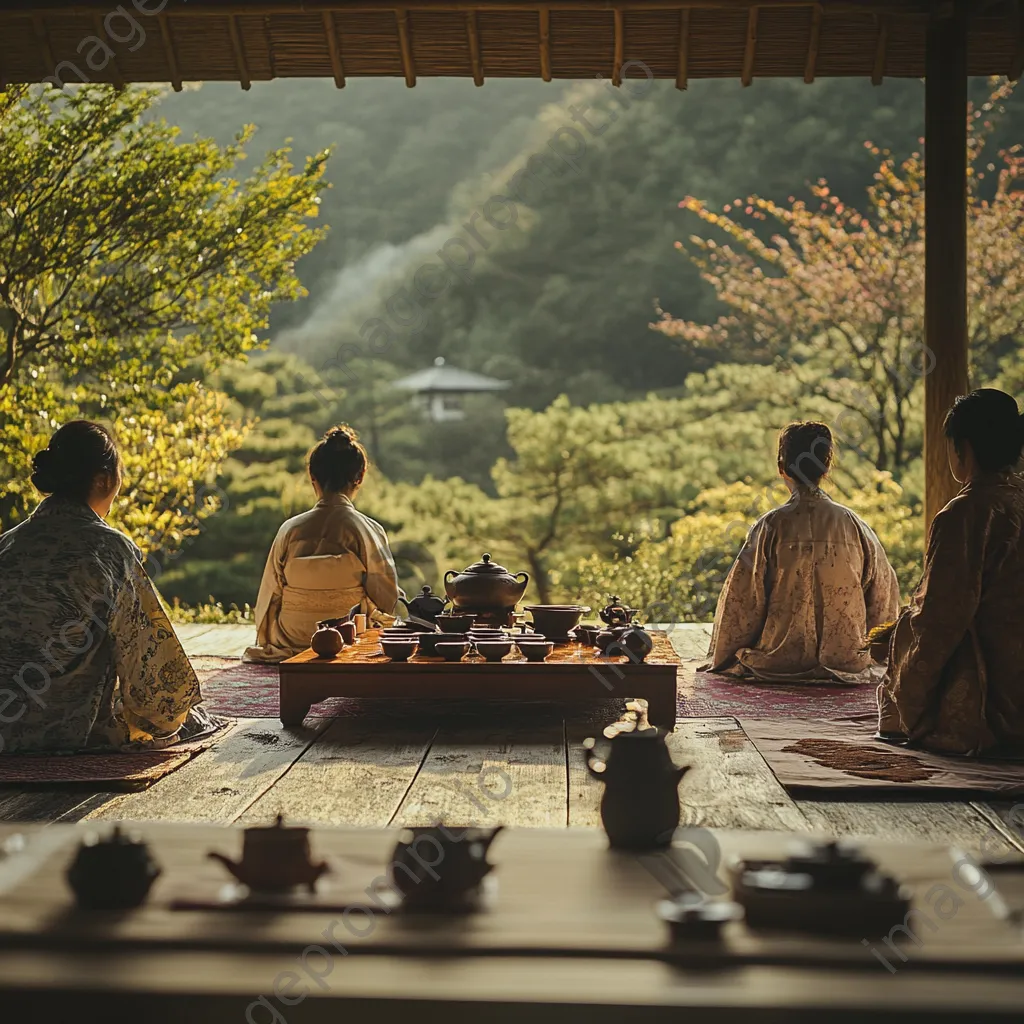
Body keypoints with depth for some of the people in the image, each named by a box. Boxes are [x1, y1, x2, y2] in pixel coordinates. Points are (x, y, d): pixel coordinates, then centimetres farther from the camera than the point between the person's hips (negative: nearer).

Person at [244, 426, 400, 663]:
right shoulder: (369, 531, -11)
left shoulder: (290, 530, -6)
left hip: (290, 643, 3)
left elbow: (268, 597, 2)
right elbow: (386, 600, -7)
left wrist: (266, 644, 20)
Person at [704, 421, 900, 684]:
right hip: (847, 663, 3)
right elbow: (885, 599, 5)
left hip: (778, 664, -3)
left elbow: (742, 602, -7)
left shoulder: (771, 527, -11)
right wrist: (865, 654, 21)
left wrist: (722, 659, 8)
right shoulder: (856, 526, -3)